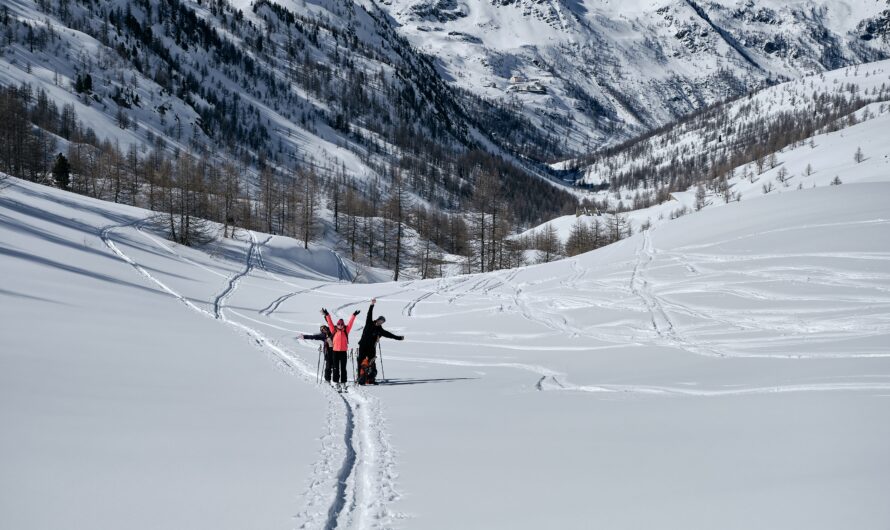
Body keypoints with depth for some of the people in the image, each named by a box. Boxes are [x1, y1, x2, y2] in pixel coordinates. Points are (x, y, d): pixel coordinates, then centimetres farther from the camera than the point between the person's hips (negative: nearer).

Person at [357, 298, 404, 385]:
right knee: (361, 362, -5)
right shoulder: (369, 324, 2)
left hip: (371, 348, 3)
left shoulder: (380, 330, 11)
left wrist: (399, 338, 14)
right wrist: (372, 305, -20)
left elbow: (389, 335, 15)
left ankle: (371, 378, 2)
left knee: (372, 363, -1)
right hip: (363, 346, -3)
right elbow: (369, 315, -8)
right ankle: (360, 378, -4)